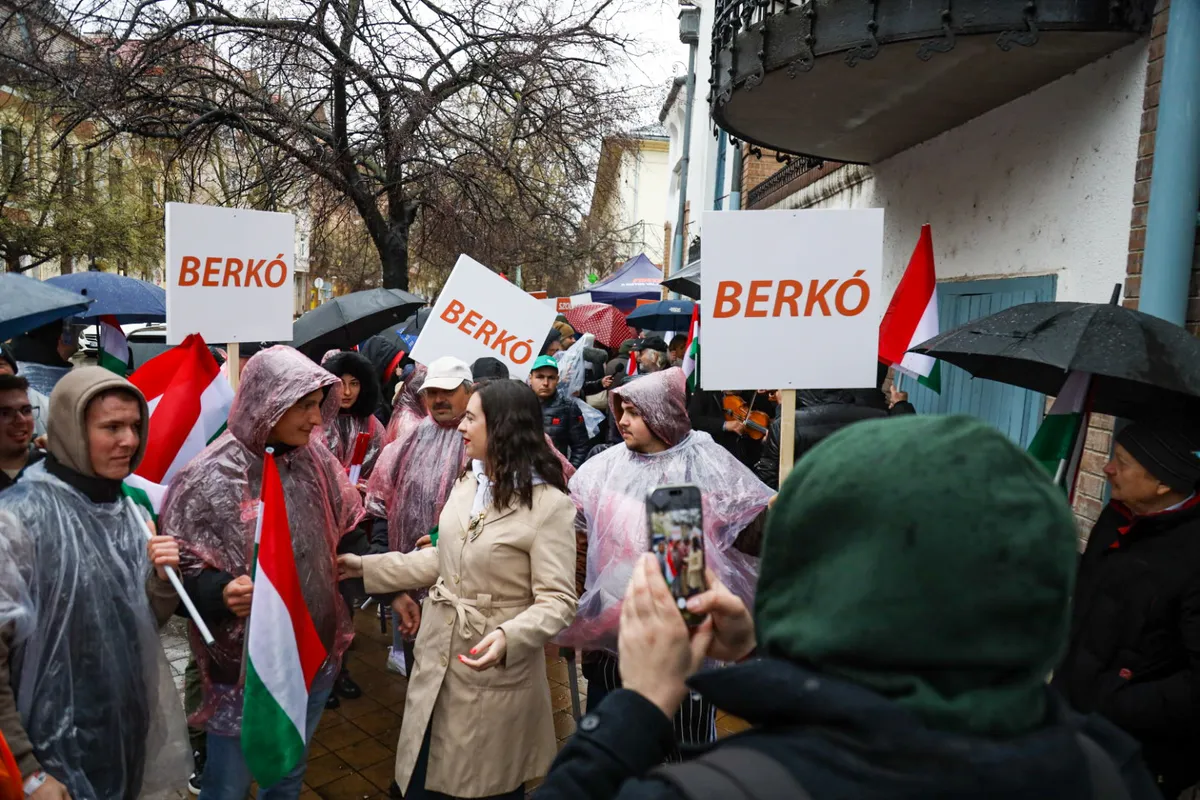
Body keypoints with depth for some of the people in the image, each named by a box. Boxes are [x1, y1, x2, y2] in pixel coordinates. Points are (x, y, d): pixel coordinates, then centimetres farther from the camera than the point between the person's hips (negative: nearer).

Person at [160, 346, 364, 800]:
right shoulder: (210, 479, -18)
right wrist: (221, 593, -34)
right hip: (244, 668, -5)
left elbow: (351, 530, 7)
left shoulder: (315, 457, -3)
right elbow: (180, 574, -15)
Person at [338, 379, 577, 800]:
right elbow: (444, 560, 11)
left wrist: (508, 638, -38)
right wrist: (366, 566, 10)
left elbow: (557, 601, -22)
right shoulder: (468, 482, 4)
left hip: (495, 672, -6)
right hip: (436, 658, 7)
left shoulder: (550, 504, -21)